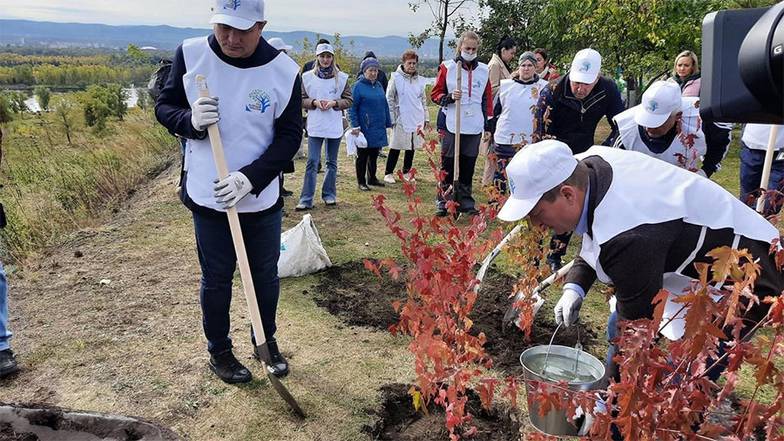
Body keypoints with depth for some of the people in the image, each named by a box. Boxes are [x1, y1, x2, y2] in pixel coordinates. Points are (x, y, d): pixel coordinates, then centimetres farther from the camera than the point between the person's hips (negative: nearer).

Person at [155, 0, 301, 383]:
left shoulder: (284, 71, -10)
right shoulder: (190, 54, -9)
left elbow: (290, 136, -7)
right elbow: (164, 107, 2)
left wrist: (251, 177, -19)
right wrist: (191, 120, -22)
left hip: (262, 198, 1)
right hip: (208, 196, 0)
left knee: (265, 274, 15)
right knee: (216, 278, 12)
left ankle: (267, 340, 38)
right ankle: (219, 351, 33)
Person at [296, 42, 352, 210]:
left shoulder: (342, 77, 1)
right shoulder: (308, 77, 0)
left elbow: (348, 100, 4)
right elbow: (301, 99, 4)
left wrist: (334, 103, -13)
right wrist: (314, 102, -13)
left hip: (334, 126, 1)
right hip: (315, 126, -1)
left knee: (332, 162, 12)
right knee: (312, 162, -4)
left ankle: (329, 195, 24)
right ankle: (306, 199, 0)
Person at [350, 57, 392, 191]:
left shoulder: (378, 85, 11)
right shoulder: (358, 86, -8)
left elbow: (385, 105, 17)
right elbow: (352, 108, -10)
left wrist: (388, 122, 16)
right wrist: (355, 126, -17)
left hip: (378, 128, 6)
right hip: (364, 129, -6)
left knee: (374, 155, 15)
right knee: (362, 156, 3)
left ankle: (372, 178, 29)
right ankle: (361, 182, 12)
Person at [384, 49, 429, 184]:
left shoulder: (419, 80, 9)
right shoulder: (396, 78, -5)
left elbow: (423, 100, 17)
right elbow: (389, 100, -5)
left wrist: (426, 118, 15)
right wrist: (391, 119, -9)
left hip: (417, 120, 5)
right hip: (401, 120, -5)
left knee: (411, 148, 10)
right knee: (396, 147, 0)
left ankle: (406, 172, 23)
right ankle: (388, 173, 10)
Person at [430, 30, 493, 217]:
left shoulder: (484, 70, 11)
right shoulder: (447, 67, 1)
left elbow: (487, 99, 14)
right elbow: (435, 93, 3)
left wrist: (488, 125, 11)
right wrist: (449, 98, -17)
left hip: (474, 128, 3)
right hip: (452, 126, -3)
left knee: (468, 166, 8)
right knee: (448, 165, 1)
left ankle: (466, 202, 18)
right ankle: (442, 202, 10)